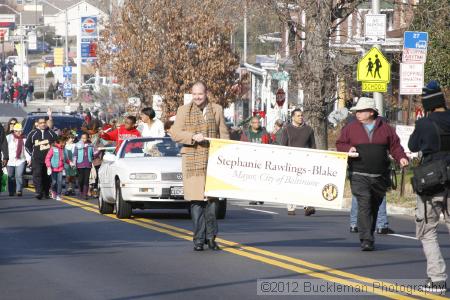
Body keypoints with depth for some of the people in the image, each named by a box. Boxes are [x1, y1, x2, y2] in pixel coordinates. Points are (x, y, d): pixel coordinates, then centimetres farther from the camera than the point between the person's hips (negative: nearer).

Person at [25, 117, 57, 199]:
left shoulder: (51, 133, 6)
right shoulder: (33, 134, 6)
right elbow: (27, 145, 14)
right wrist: (32, 154, 6)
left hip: (48, 159, 1)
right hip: (36, 159, -1)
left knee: (47, 176, 5)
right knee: (37, 174, -18)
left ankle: (46, 193, 16)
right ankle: (38, 192, -24)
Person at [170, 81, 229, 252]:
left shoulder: (217, 110, 12)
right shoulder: (184, 111, 7)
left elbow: (224, 135, 11)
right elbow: (175, 133, 1)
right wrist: (193, 137, -14)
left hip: (213, 161, 1)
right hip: (192, 160, -1)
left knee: (212, 199, -1)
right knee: (196, 200, -4)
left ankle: (211, 237, 10)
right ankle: (199, 240, 0)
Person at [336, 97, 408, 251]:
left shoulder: (385, 128, 8)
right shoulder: (350, 128, 6)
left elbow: (395, 146, 10)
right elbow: (340, 144, 12)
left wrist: (401, 158, -7)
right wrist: (348, 149, -9)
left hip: (380, 176, 2)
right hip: (359, 175, -2)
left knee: (374, 206, 11)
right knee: (364, 205, -15)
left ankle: (369, 236, 25)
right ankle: (366, 240, -17)